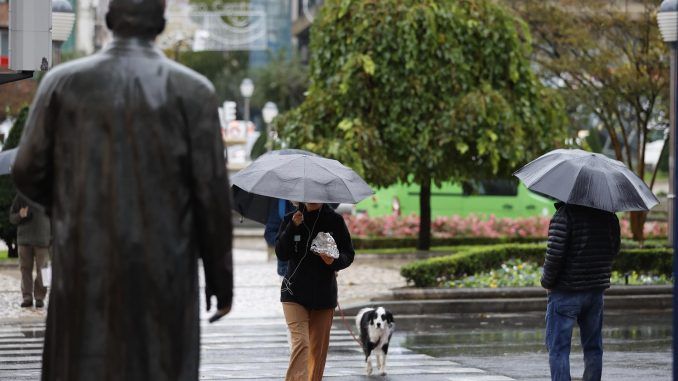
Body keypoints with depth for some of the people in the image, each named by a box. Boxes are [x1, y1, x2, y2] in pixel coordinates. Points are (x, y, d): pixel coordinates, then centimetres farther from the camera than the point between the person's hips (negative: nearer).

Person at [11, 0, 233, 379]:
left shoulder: (62, 81, 0)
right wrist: (221, 277, 4)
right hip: (163, 273, -1)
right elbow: (211, 192, -5)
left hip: (86, 269, 1)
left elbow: (29, 173, 2)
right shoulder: (193, 90, -3)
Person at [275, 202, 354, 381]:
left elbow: (349, 254, 4)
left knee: (319, 348, 9)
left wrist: (334, 261, -17)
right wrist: (293, 227, -18)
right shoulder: (291, 220, 3)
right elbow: (281, 253, -6)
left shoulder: (335, 221, 2)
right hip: (295, 293, -2)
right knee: (300, 342, -17)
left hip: (324, 295, 2)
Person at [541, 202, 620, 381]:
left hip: (566, 293, -6)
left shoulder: (564, 215, -17)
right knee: (593, 347, 15)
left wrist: (547, 281, -7)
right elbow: (615, 248, 15)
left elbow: (555, 254, -21)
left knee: (558, 348, -1)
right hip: (596, 291, 6)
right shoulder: (608, 215, 3)